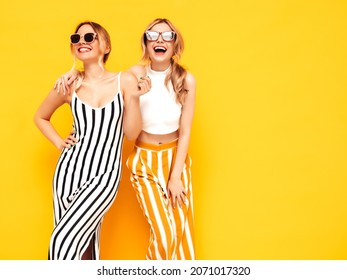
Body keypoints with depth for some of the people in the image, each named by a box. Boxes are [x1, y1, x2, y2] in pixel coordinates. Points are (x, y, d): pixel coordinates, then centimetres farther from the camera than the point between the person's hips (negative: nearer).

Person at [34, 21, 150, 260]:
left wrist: (134, 98, -14)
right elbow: (40, 117, 19)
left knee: (64, 240, -14)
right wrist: (58, 142, 6)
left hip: (105, 174, -3)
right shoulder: (69, 85, 2)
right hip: (69, 169, 3)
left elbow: (131, 134, -3)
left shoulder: (125, 81, -3)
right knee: (83, 243, 9)